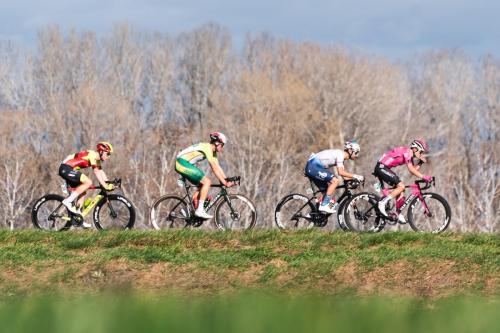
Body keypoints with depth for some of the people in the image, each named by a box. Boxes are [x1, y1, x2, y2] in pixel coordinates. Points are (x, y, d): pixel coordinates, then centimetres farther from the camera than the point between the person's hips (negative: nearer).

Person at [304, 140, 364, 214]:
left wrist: (355, 178, 4)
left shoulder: (342, 157, 18)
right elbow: (340, 172, -22)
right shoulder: (340, 154, -12)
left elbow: (344, 176, 16)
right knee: (335, 180, -20)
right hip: (313, 166, -11)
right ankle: (324, 205, -20)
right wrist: (355, 176, -19)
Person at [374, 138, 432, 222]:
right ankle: (383, 202, -14)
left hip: (384, 168, 10)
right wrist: (423, 177, -23)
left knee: (400, 189, 8)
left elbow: (414, 170, 15)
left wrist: (421, 162, 4)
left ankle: (398, 214, 9)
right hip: (381, 167, -10)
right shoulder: (407, 152, -15)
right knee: (401, 186, -17)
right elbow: (411, 170, -21)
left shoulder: (410, 155, 15)